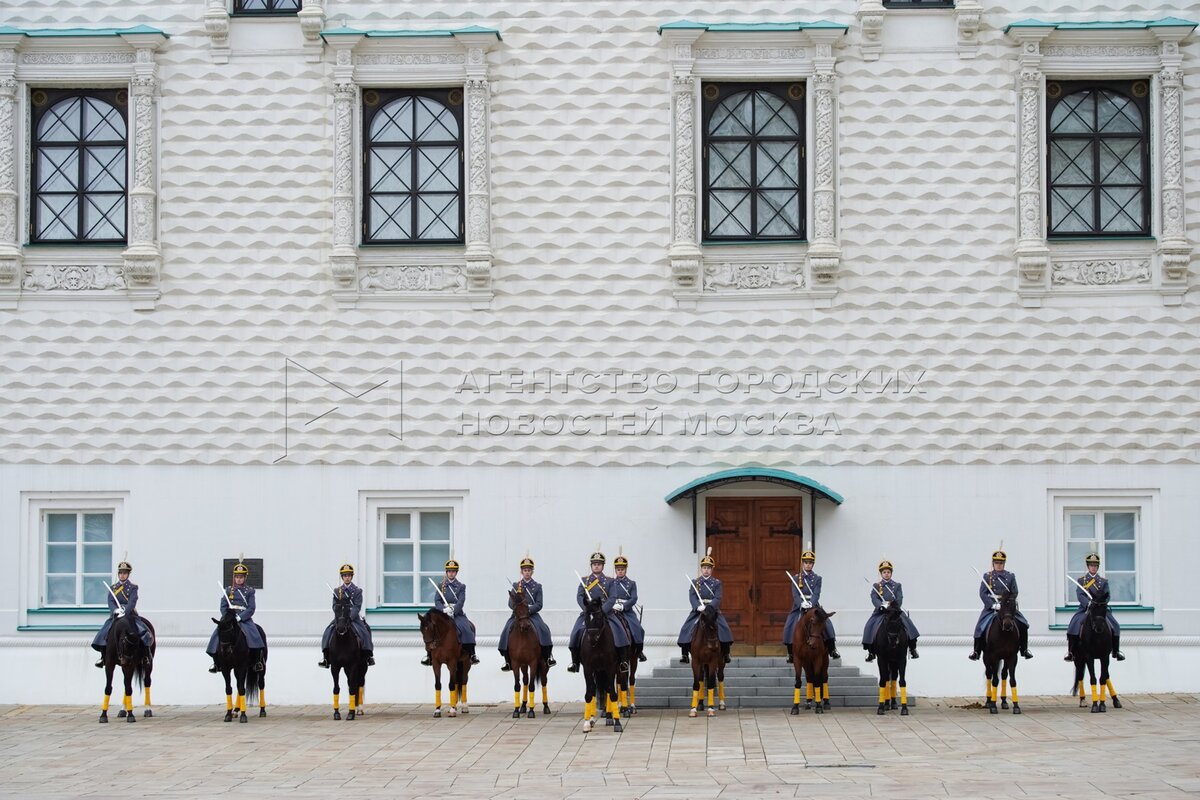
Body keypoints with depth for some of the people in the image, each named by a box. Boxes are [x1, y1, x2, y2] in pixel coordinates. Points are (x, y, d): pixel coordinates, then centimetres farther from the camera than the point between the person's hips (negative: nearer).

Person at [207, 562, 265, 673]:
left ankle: (257, 662, -19)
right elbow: (223, 606, 8)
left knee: (253, 635, -29)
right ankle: (217, 662, -3)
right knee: (217, 634, -17)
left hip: (244, 618, -2)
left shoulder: (249, 591, 7)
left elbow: (251, 608, -3)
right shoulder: (228, 590, 13)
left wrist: (240, 617, -16)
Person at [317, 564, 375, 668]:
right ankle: (326, 658, -15)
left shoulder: (357, 591, 2)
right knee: (328, 632, -18)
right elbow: (335, 606, 4)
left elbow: (357, 606, -8)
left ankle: (369, 656, -12)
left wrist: (350, 617, -22)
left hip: (354, 617, -2)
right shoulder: (337, 591, 9)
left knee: (364, 632, -24)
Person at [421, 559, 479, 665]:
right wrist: (444, 609, -19)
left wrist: (453, 612, -21)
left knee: (467, 628, -26)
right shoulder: (441, 586, 11)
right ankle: (429, 656, -17)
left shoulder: (461, 586, 7)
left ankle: (471, 655, -25)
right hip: (443, 613, 1)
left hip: (457, 614, -1)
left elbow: (461, 602, -5)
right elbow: (437, 601, 1)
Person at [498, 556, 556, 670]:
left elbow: (539, 605, -1)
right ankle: (508, 662, -13)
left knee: (543, 630, -26)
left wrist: (528, 609, -17)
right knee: (507, 631, -20)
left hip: (532, 614, -1)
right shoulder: (516, 586, 12)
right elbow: (511, 603, 6)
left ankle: (547, 658, -17)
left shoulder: (537, 586, 8)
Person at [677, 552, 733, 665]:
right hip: (697, 610, 1)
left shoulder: (717, 583, 7)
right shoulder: (695, 582, 8)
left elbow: (717, 598, -5)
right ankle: (685, 654, -9)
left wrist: (709, 607, -23)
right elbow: (692, 597, -4)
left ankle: (725, 654, -9)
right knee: (687, 629, -17)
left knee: (723, 628, -19)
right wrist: (698, 606, -23)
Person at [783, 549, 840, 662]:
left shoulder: (817, 578, 7)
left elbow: (816, 594, -7)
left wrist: (811, 604, -27)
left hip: (813, 605, 0)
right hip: (799, 607, 0)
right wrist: (802, 603, -24)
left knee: (826, 623, -19)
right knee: (790, 626, -16)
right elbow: (795, 594, -5)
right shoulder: (796, 578, 7)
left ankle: (832, 650, -8)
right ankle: (791, 654, -2)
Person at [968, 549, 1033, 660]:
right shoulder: (987, 576, 3)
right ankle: (976, 651, -5)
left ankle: (1024, 649, 6)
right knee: (981, 627, -17)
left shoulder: (1010, 576, 7)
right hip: (991, 606, -1)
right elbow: (982, 593, -5)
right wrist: (993, 605, -17)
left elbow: (1014, 593, 4)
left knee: (1023, 625, -9)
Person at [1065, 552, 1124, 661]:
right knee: (1074, 624, -25)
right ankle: (1071, 652, -17)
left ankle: (1116, 651, -1)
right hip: (1085, 609, -1)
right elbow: (1080, 595, -7)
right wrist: (1089, 603, -25)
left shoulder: (1104, 581, 12)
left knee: (1115, 625, -16)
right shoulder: (1081, 581, 7)